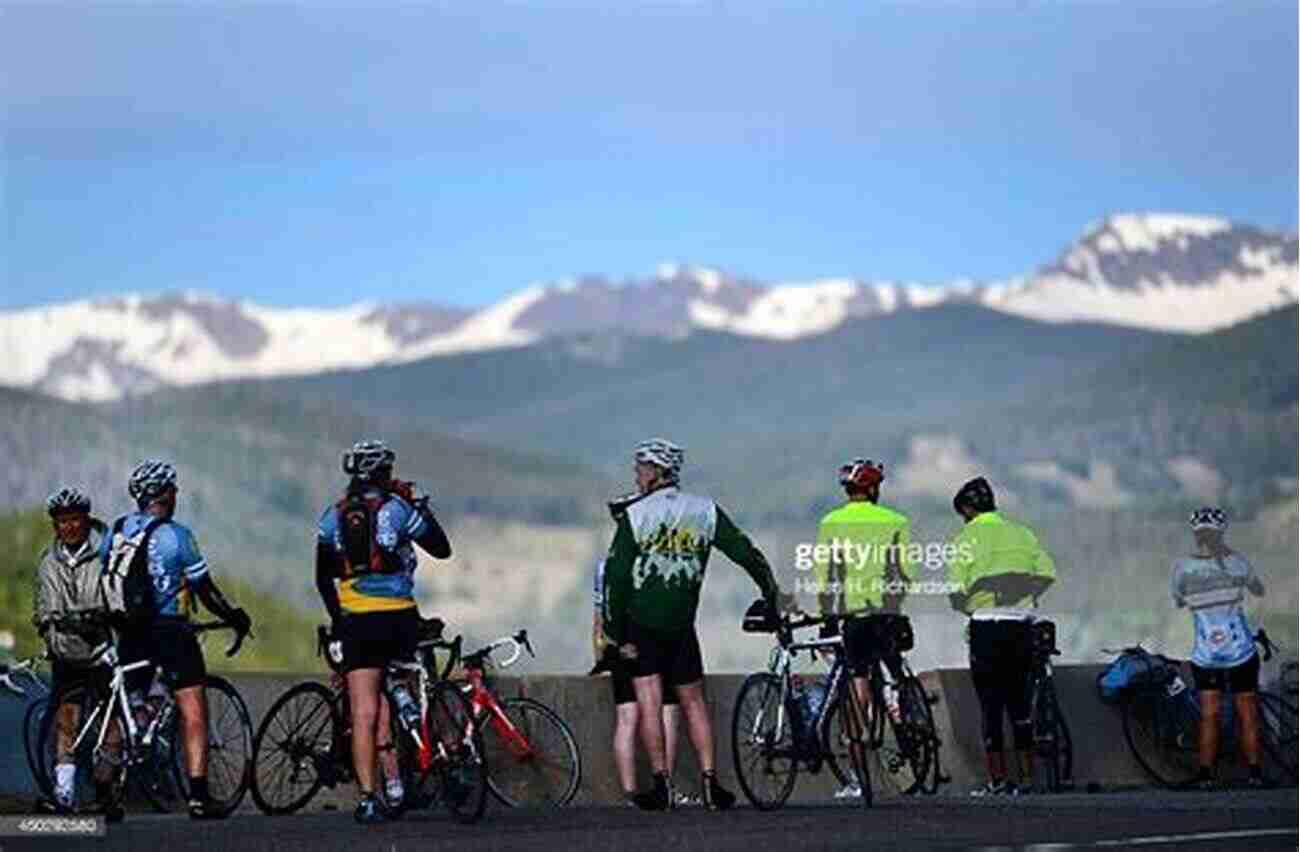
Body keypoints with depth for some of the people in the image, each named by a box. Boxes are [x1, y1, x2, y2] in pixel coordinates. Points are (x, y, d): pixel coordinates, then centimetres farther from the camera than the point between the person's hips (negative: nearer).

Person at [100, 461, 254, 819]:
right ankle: (199, 796, -10)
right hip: (170, 629, -5)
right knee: (193, 712, -3)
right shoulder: (175, 535, -10)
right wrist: (235, 618, 6)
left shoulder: (115, 532, 6)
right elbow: (204, 589, -7)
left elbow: (103, 584, 11)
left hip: (130, 632, 5)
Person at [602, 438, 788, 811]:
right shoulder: (706, 512, 3)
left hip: (640, 623, -3)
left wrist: (618, 635, -6)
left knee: (648, 701, 0)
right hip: (681, 625, 3)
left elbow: (615, 578, -10)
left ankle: (662, 784, -4)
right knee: (693, 701, 12)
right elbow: (746, 553, 8)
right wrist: (773, 594, 22)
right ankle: (710, 783, 5)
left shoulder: (634, 516, -6)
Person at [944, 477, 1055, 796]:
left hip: (986, 626, -4)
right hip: (1022, 624, 4)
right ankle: (1028, 776, 12)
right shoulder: (1021, 533, 9)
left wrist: (970, 608, 9)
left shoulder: (967, 538, -4)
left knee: (990, 704, 1)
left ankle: (998, 780, -1)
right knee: (1019, 702, 12)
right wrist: (1024, 598, 12)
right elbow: (1047, 572, 0)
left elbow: (957, 591, -11)